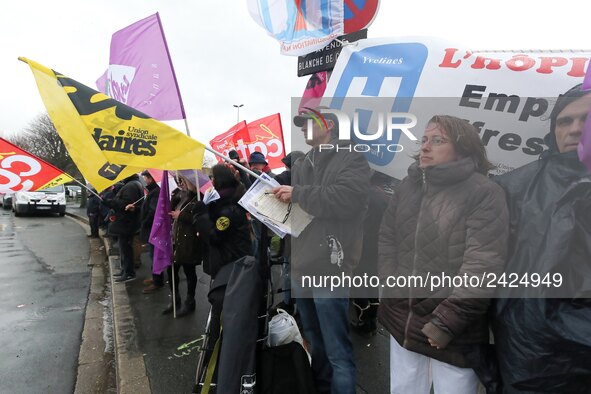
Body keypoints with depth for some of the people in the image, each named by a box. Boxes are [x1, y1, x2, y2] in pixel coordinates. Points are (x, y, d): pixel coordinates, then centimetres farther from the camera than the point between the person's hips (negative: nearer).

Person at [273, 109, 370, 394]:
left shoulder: (351, 159, -3)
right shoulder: (302, 164, 17)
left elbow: (345, 198, -22)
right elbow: (287, 207, 21)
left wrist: (297, 193, -14)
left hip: (329, 270, -7)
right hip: (300, 269, 7)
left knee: (338, 354, 1)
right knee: (316, 346, 22)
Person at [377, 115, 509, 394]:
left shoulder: (485, 193, -12)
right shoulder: (406, 187, 6)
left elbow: (482, 266, -17)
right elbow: (386, 240, 9)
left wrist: (445, 321, -17)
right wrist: (392, 290, -1)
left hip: (454, 331, -5)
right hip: (402, 319, 5)